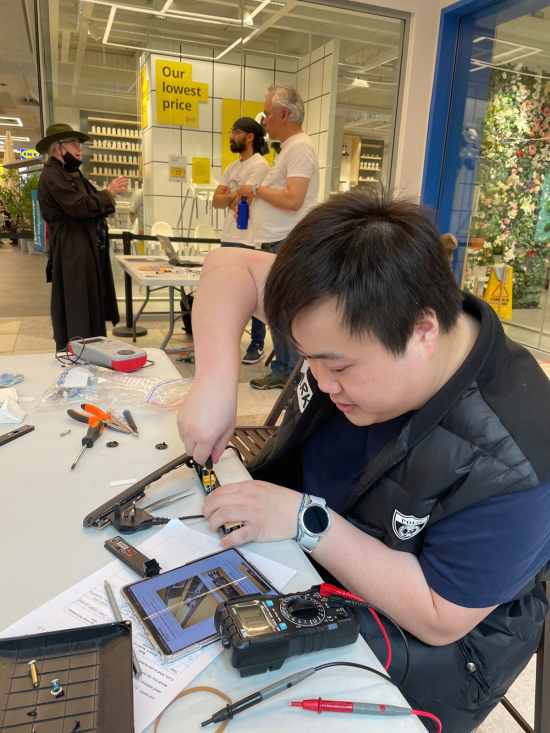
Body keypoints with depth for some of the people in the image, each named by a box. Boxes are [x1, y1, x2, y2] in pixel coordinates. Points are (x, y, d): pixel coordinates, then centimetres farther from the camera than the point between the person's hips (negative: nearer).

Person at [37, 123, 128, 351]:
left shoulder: (74, 174, 20)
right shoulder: (52, 176, -13)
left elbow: (93, 208, 20)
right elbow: (79, 206, -23)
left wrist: (110, 195, 5)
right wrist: (108, 193, -12)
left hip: (90, 253, 10)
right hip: (73, 255, -10)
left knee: (91, 310, 14)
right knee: (75, 317, -5)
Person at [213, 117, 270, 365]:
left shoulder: (259, 165, -9)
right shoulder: (232, 167, 17)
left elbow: (241, 201, -16)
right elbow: (216, 200, 9)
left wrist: (229, 199, 2)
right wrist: (236, 197, -7)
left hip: (249, 241, -8)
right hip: (228, 239, 9)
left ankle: (257, 345, 9)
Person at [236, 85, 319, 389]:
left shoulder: (300, 147, -12)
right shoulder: (289, 147, 20)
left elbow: (293, 200, -23)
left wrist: (256, 189, -11)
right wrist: (252, 203, 11)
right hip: (275, 245, 10)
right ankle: (281, 373, 25)